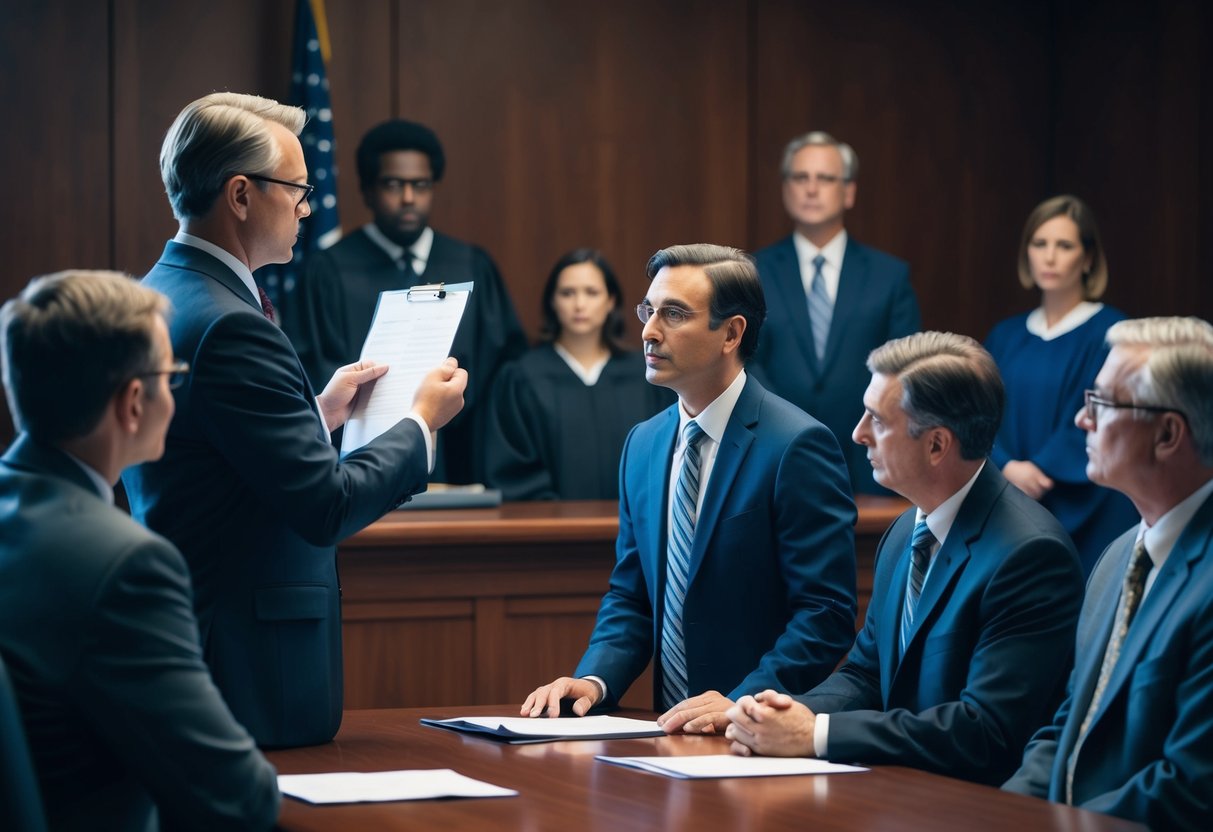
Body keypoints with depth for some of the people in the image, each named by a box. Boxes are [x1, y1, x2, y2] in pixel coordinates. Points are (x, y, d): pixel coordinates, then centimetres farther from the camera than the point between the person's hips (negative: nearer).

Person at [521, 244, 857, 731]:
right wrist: (593, 679, -1)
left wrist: (742, 705, -22)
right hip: (672, 729, 5)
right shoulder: (642, 444, 13)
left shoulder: (796, 445, -9)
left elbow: (826, 613, -12)